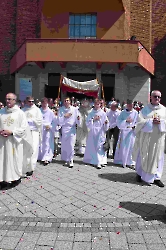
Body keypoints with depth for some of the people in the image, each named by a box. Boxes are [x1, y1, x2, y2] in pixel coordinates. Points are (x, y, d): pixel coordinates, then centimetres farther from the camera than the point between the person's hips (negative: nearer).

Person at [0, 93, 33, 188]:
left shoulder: (20, 113, -4)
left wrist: (11, 132, -15)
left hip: (15, 141, -3)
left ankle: (16, 177, 22)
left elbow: (24, 128, -6)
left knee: (15, 160, 5)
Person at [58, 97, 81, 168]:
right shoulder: (61, 109, 2)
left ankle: (71, 160, 2)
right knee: (64, 146, 7)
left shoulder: (74, 109, 0)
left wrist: (78, 119, -21)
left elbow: (78, 123, 0)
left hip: (72, 129, -1)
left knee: (71, 145, -8)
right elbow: (59, 121, -3)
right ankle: (67, 160, 22)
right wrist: (64, 116, -14)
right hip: (64, 129, 2)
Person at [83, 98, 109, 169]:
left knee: (100, 146, -4)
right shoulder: (91, 113, 6)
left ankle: (100, 162, 3)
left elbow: (106, 126, 1)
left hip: (101, 132, -1)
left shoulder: (103, 113, 2)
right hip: (93, 131, 1)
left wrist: (106, 123, -20)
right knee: (92, 146, 5)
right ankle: (91, 160, 18)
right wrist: (93, 119, -14)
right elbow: (87, 122, -2)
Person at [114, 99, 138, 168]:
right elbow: (118, 121, -6)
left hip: (131, 132, 1)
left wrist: (135, 126, -13)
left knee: (130, 147, 5)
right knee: (123, 147, 2)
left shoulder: (135, 113, 3)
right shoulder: (123, 112, 1)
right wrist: (126, 121, -17)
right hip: (124, 132, -1)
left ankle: (129, 162, 17)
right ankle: (122, 161, 13)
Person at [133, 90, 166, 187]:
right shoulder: (145, 109, 2)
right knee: (143, 156, 6)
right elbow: (140, 121, -7)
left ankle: (156, 177, 17)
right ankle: (140, 173, 23)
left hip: (158, 138, 2)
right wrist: (151, 121, -17)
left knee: (157, 157, 6)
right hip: (146, 137, -2)